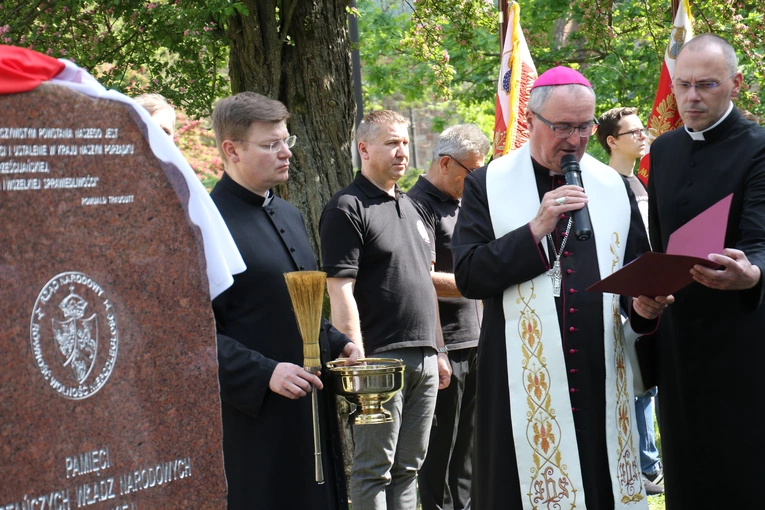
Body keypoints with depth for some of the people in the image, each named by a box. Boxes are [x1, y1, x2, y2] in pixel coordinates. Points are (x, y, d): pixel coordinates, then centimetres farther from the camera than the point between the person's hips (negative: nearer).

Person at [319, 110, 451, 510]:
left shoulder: (409, 207, 17)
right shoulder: (348, 208, -8)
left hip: (423, 357, 8)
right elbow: (340, 290, -14)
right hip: (381, 358, -8)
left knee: (408, 467, 13)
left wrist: (438, 350, 19)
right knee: (375, 469, -3)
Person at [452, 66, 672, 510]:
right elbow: (468, 276, -5)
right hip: (524, 386, -3)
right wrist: (535, 230, -14)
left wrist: (644, 305, -6)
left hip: (602, 383, 3)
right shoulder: (488, 185, 3)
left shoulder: (614, 186, 12)